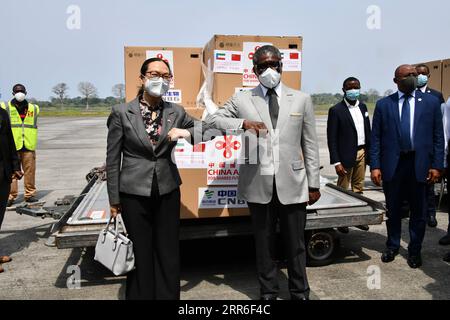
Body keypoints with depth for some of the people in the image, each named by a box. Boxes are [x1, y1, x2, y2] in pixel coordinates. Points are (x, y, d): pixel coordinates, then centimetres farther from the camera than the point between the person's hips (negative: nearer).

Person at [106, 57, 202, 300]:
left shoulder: (177, 112, 2)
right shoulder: (121, 113, -5)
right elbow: (112, 159, -2)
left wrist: (186, 132, -8)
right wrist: (114, 199, -1)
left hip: (167, 191, 2)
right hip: (134, 193, -2)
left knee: (168, 253, 9)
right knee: (139, 253, 9)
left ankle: (168, 296, 27)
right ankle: (140, 295, 29)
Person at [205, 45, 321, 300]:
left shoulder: (302, 99, 7)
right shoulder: (242, 99, 4)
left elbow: (310, 145, 6)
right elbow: (211, 119, 0)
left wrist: (314, 183, 4)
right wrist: (243, 123, -17)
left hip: (293, 184, 0)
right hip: (259, 184, 0)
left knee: (296, 243, 11)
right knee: (264, 243, 13)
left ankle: (300, 293, 29)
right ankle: (268, 293, 30)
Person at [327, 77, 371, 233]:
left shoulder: (362, 107, 9)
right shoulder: (336, 110, -10)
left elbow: (367, 130, 14)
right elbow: (332, 138, -12)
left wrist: (370, 152, 8)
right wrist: (336, 162, -16)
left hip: (362, 153, 6)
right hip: (346, 155, -6)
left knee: (358, 188, 15)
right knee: (343, 189, 4)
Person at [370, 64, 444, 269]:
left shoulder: (431, 102, 5)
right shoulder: (384, 104, 4)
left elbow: (438, 136, 4)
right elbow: (375, 137, 2)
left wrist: (436, 165, -3)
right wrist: (375, 166, -5)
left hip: (420, 164, 0)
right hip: (392, 164, 0)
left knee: (418, 211, 9)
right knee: (393, 209, 12)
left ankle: (414, 251, 27)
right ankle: (392, 246, 31)